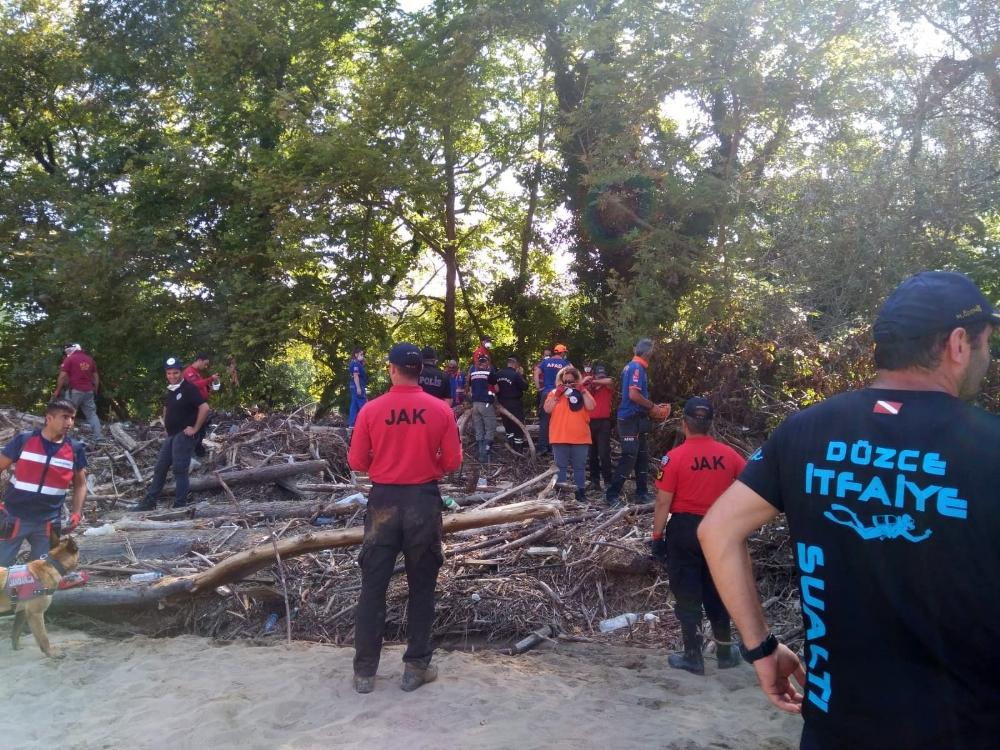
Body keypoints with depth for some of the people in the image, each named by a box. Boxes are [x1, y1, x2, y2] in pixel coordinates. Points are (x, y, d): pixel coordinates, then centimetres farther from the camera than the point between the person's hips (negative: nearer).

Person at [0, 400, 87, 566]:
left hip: (48, 522, 2)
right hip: (14, 517, -2)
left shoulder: (75, 450, -2)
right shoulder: (24, 440, -8)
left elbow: (80, 484, 9)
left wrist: (76, 514, -2)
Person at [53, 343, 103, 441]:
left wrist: (57, 391, -3)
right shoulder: (90, 359, 12)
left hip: (75, 391, -5)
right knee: (91, 414, 9)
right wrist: (95, 390, 23)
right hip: (88, 391, 5)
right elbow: (96, 376, 15)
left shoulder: (69, 359, -4)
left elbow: (62, 376, -9)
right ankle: (99, 436, 3)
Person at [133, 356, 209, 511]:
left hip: (184, 435, -9)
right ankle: (149, 503, 21)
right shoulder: (169, 391, 13)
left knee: (180, 470, -5)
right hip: (171, 435, 9)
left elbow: (204, 408, -22)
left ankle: (180, 506, 2)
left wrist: (195, 428, -18)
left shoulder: (189, 388, -14)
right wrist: (166, 425, 18)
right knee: (160, 468, 12)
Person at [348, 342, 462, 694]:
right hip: (424, 501, 0)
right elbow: (452, 462, -2)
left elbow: (356, 462, -2)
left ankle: (364, 671, 17)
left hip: (383, 501, 0)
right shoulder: (440, 410, -6)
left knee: (373, 587, 10)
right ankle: (416, 667, 19)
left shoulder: (371, 410, -7)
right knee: (421, 588, 12)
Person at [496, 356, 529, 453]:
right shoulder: (515, 374, -17)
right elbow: (525, 386, -12)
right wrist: (521, 375, -4)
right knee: (518, 429, 4)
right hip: (515, 405, -6)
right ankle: (519, 451, 5)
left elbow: (496, 388, 7)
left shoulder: (498, 373, 2)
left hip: (502, 404, 6)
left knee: (508, 428, 18)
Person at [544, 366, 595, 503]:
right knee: (560, 466, 6)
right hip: (560, 437, 0)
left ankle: (580, 492, 13)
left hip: (580, 437, 1)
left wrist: (582, 391, -11)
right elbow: (547, 409, -6)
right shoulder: (554, 392, 6)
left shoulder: (583, 393, 7)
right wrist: (557, 395, -12)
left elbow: (591, 407, -8)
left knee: (580, 467, 7)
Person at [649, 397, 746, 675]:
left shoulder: (674, 457, -14)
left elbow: (663, 502, -14)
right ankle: (725, 652, 27)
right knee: (717, 591, 17)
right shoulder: (728, 455, -2)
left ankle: (693, 656, 13)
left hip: (684, 529, -4)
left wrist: (657, 535, -5)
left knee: (687, 594, 7)